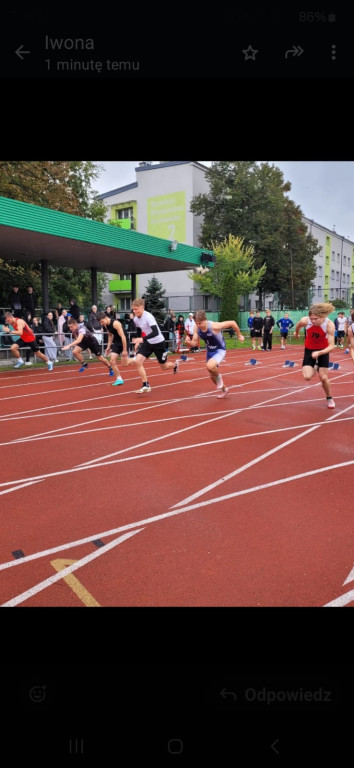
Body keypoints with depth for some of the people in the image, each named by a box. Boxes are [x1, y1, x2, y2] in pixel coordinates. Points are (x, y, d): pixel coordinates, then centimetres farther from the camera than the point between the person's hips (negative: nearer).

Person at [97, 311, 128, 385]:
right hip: (116, 343, 7)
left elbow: (123, 337, -25)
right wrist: (108, 347, 12)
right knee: (112, 361, -6)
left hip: (123, 342, -7)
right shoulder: (106, 325, 0)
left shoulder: (115, 323, -26)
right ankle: (119, 379, 2)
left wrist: (124, 350, -24)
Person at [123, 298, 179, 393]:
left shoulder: (148, 316, -25)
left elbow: (156, 332, -35)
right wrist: (137, 341, 11)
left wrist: (142, 339, -40)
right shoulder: (135, 319, -3)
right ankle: (146, 386, -7)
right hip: (147, 343, 6)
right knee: (138, 361, -15)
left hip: (158, 342, -6)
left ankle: (175, 365, 46)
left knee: (164, 367, 8)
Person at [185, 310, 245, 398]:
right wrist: (188, 342, -32)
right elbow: (194, 342, -8)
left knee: (210, 366, -35)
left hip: (220, 350, -6)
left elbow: (232, 323, -23)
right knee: (211, 376, 17)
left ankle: (219, 377, 0)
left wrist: (239, 335, -10)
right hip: (209, 351, 6)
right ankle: (224, 389, 46)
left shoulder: (214, 326, -32)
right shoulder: (197, 328, -16)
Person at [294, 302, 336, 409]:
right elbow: (298, 325, 0)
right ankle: (314, 368, 25)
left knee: (324, 377, -1)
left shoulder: (329, 324, -30)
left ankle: (330, 399, 27)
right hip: (309, 350, 1)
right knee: (307, 377, -14)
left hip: (323, 351, -1)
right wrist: (296, 333, 21)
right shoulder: (305, 321, -27)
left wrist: (319, 353, -45)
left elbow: (331, 346, -29)